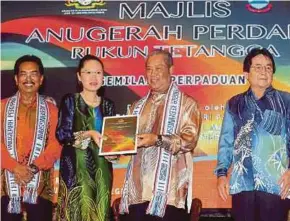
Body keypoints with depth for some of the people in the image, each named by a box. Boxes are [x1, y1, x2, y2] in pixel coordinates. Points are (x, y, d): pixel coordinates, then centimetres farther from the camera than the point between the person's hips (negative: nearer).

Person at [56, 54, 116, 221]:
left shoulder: (108, 105, 13)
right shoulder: (70, 101, 0)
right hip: (76, 166, -4)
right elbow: (61, 134, -9)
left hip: (102, 166, 4)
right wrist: (89, 134, -19)